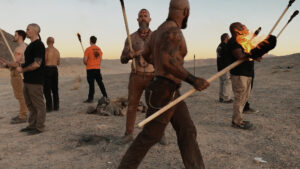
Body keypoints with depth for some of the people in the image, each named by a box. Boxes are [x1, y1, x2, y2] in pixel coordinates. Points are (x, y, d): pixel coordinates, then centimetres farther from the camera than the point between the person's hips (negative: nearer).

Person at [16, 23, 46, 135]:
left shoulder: (38, 45, -15)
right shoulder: (31, 45, 16)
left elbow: (36, 64, -21)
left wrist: (22, 69, -11)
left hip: (35, 81, -10)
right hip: (28, 80, 10)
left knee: (38, 105, 0)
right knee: (30, 104, 16)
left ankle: (39, 127, 9)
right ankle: (32, 125, 26)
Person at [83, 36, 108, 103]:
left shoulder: (88, 49, -9)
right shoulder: (99, 49, 8)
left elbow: (85, 60, -12)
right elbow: (100, 59, 11)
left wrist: (86, 63, 8)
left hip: (90, 69, -5)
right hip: (98, 68, 5)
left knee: (91, 84, -3)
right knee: (100, 82, 14)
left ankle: (90, 99, 0)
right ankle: (105, 96, 17)